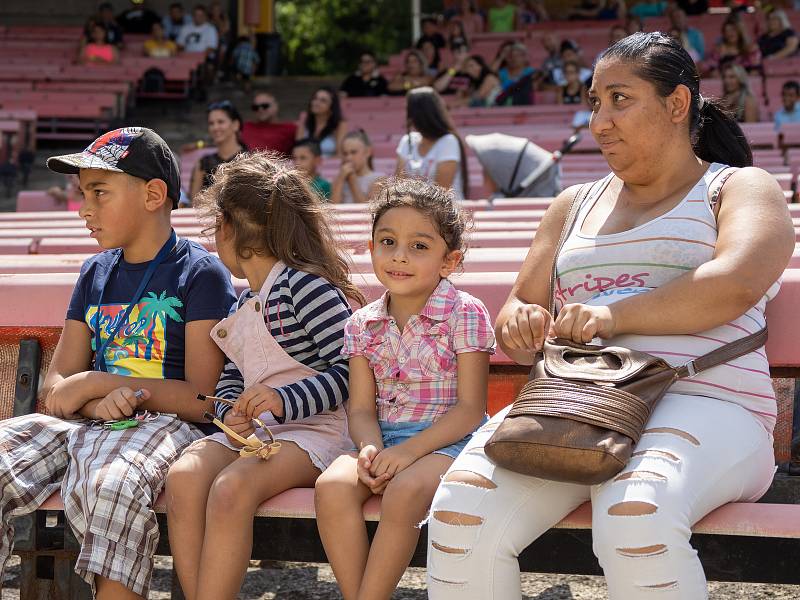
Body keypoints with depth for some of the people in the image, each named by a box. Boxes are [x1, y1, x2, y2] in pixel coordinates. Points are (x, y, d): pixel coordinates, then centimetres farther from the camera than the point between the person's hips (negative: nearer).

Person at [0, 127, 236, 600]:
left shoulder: (201, 273, 1)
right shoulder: (96, 273, 20)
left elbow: (204, 399, -7)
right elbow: (55, 388, 13)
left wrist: (96, 383, -6)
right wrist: (100, 403, -12)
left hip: (165, 424, -6)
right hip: (86, 423, 6)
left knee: (112, 484, -39)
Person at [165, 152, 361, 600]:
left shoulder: (304, 286, -7)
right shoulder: (241, 306, 22)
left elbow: (350, 370, -13)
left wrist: (284, 401, -25)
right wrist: (232, 413, -3)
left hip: (314, 430, -7)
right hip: (250, 430, 7)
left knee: (231, 487, -34)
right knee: (184, 475, -24)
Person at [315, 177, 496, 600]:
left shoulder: (465, 314, -5)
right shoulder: (362, 325, 9)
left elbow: (470, 408, -9)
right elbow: (362, 409, 6)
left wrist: (410, 450, -20)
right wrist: (371, 448, -17)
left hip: (447, 439, -4)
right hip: (384, 438, 4)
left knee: (405, 490, -34)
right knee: (332, 486, -25)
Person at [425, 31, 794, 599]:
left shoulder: (740, 187, 11)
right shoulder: (574, 206, 27)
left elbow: (737, 284, -10)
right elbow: (519, 308, 24)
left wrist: (614, 317, -18)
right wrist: (520, 323, -1)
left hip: (702, 404, -4)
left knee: (634, 518, -39)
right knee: (460, 510, -27)